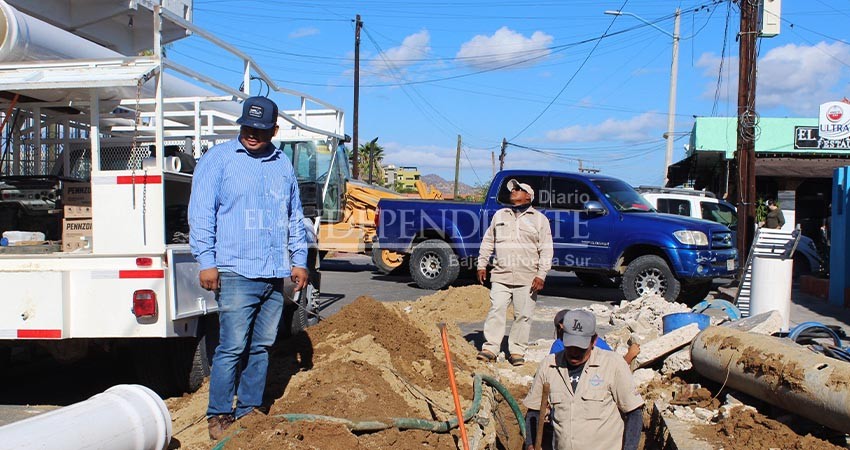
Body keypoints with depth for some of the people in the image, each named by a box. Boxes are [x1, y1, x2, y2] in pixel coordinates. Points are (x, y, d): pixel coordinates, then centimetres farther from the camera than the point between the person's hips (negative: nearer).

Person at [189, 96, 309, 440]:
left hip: (277, 275, 5)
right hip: (236, 273, -5)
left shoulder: (283, 164, 16)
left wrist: (299, 260, 16)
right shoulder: (218, 159, 1)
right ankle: (219, 415, 9)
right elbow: (201, 213, -4)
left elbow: (295, 217, 22)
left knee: (262, 347, 10)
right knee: (232, 347, -6)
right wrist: (206, 261, -11)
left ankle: (249, 410, 22)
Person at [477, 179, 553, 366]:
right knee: (496, 310, -4)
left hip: (527, 279, -2)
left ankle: (517, 351, 11)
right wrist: (482, 264, 13)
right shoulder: (500, 215, 15)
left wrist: (541, 275, -7)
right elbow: (487, 242, 20)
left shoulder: (539, 219, 6)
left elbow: (546, 250, 2)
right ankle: (490, 347, 2)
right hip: (500, 276, 2)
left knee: (523, 315, 1)